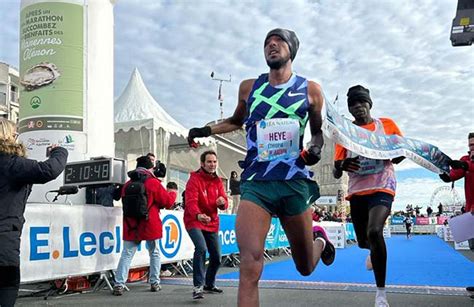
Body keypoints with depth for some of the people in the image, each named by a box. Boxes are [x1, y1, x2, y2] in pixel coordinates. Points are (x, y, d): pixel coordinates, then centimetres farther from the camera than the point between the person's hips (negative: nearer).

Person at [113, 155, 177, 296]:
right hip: (150, 226, -3)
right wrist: (173, 193, 18)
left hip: (131, 226, 3)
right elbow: (168, 201, -2)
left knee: (126, 254, 4)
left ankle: (119, 284, -4)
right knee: (155, 253, 14)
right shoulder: (153, 183, -8)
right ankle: (155, 283, 16)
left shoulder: (127, 185, 4)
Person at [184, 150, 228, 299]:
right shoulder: (194, 179, -14)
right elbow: (191, 202, -28)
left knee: (216, 257, 10)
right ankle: (198, 286, -23)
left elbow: (224, 202, 1)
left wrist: (222, 202, -25)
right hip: (194, 221, -6)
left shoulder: (218, 181, 6)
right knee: (201, 248, -30)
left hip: (212, 223, 6)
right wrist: (198, 215, -48)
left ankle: (209, 284, 33)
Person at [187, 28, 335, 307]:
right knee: (249, 268, -17)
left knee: (305, 267, 15)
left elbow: (318, 131, 18)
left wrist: (315, 148, -3)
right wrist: (206, 130, 15)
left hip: (295, 183, 0)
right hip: (255, 183, 0)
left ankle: (319, 240, 50)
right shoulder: (249, 87, 10)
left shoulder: (310, 90, 6)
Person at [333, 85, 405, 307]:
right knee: (363, 241, 12)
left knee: (374, 232, -28)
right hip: (357, 192, 3)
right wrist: (341, 165, -21)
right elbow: (336, 174, 4)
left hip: (382, 188, -3)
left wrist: (394, 156, -9)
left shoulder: (386, 124, 2)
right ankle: (374, 251, 54)